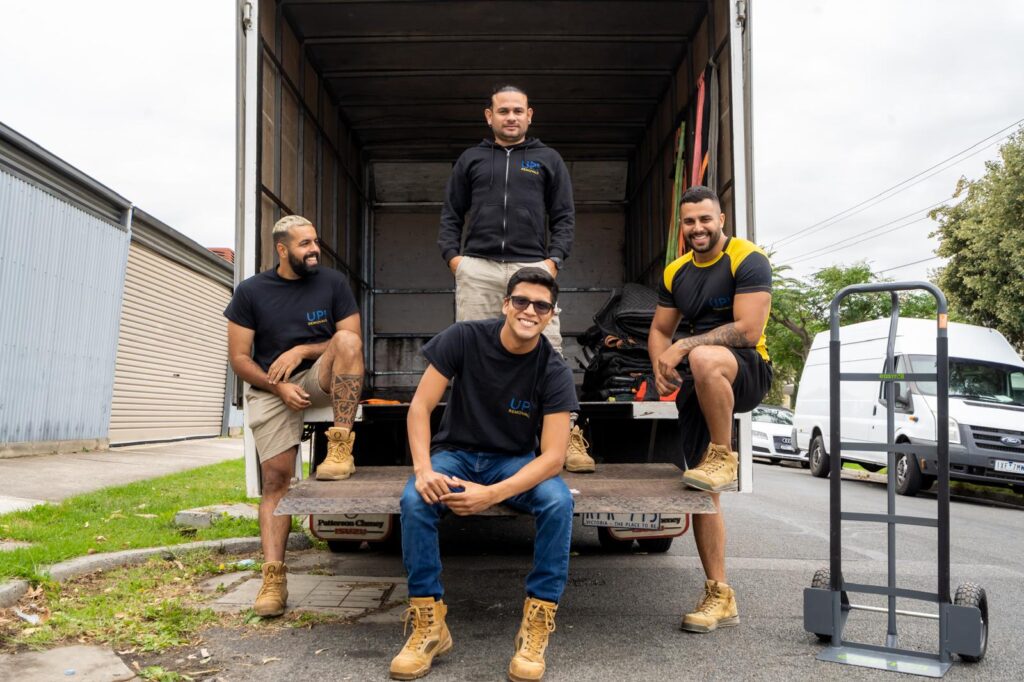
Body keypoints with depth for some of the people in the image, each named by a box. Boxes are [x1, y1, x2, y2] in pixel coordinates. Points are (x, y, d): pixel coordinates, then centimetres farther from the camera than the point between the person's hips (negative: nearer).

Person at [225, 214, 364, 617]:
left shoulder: (333, 283, 1)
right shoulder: (251, 292, 1)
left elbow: (353, 344, -1)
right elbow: (239, 358, 0)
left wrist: (302, 350, -15)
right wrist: (279, 387, -15)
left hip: (319, 377, 0)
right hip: (269, 387, 0)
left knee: (347, 340, -30)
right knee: (276, 477, -12)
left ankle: (340, 448, -33)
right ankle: (273, 577, -12)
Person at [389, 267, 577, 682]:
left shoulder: (554, 372, -14)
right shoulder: (464, 338, -13)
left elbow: (553, 457, -20)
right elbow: (420, 407, -12)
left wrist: (491, 495, -34)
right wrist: (424, 470, -29)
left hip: (515, 462, 0)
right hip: (456, 452, 0)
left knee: (559, 502, -31)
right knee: (414, 500, -31)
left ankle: (536, 628, -19)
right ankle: (429, 626, -17)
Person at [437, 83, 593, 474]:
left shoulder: (548, 160, 16)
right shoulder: (471, 159, 19)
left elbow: (564, 216, 12)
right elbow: (451, 214, 17)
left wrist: (554, 260, -2)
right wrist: (452, 256, 2)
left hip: (532, 267, -1)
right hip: (477, 269, 1)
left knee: (549, 352, -8)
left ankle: (569, 437, -4)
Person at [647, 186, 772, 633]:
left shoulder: (747, 261, -7)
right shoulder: (676, 273, 13)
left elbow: (748, 331, -17)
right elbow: (660, 331, 16)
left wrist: (684, 346, -19)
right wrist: (660, 364, -5)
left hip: (746, 373, -6)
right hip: (698, 387, 6)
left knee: (704, 360, -41)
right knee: (701, 490, 1)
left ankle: (724, 458, -20)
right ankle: (720, 597, 9)